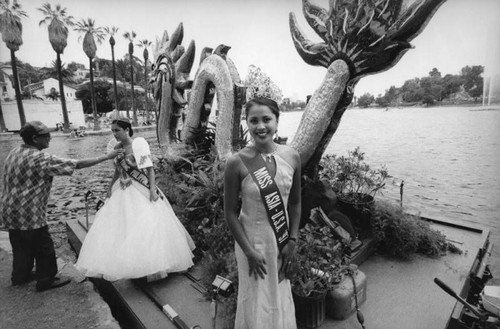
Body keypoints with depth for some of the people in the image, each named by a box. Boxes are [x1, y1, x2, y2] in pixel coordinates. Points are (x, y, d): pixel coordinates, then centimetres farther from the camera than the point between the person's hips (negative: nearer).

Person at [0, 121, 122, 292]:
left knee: (22, 247, 27)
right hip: (29, 215, -9)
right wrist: (107, 156, -21)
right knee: (44, 247, 10)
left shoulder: (14, 152, 4)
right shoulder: (41, 159, -24)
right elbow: (78, 164, -26)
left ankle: (20, 276, 46)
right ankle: (46, 280, 26)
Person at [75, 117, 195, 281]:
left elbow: (150, 168, -13)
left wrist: (153, 190, -19)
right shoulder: (117, 148, 6)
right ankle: (126, 262, 25)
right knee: (120, 228, 9)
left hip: (142, 192, -6)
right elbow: (117, 172, 16)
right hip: (122, 193, 6)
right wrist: (110, 189, 14)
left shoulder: (139, 144, -11)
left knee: (148, 226, -1)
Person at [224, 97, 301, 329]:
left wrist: (292, 241, -2)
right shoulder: (237, 162, -19)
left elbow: (295, 203, 2)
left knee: (281, 299, 23)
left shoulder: (292, 157, -8)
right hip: (252, 240, -3)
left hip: (282, 239, 4)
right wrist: (249, 251, -12)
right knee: (257, 303, 16)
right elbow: (230, 212, -12)